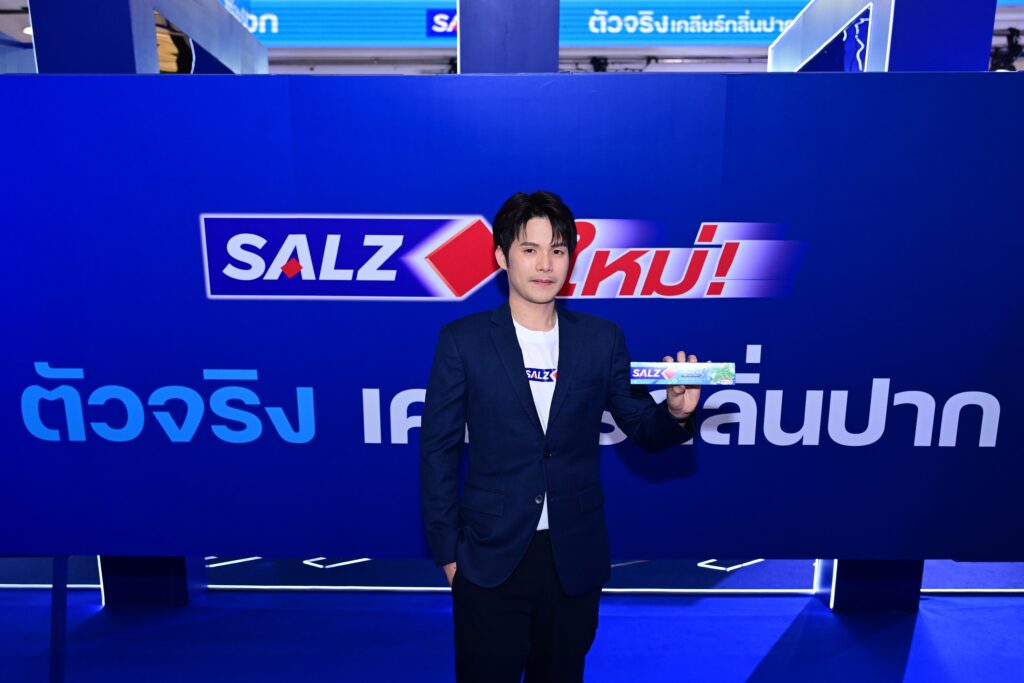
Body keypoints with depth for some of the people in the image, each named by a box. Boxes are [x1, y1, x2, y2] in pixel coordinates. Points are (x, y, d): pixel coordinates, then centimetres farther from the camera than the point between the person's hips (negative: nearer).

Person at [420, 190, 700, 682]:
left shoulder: (602, 339, -2)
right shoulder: (463, 340, -7)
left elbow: (644, 429, 2)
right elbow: (438, 449, -4)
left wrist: (675, 413, -21)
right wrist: (447, 551, -4)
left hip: (576, 560, 3)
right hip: (490, 559, -2)